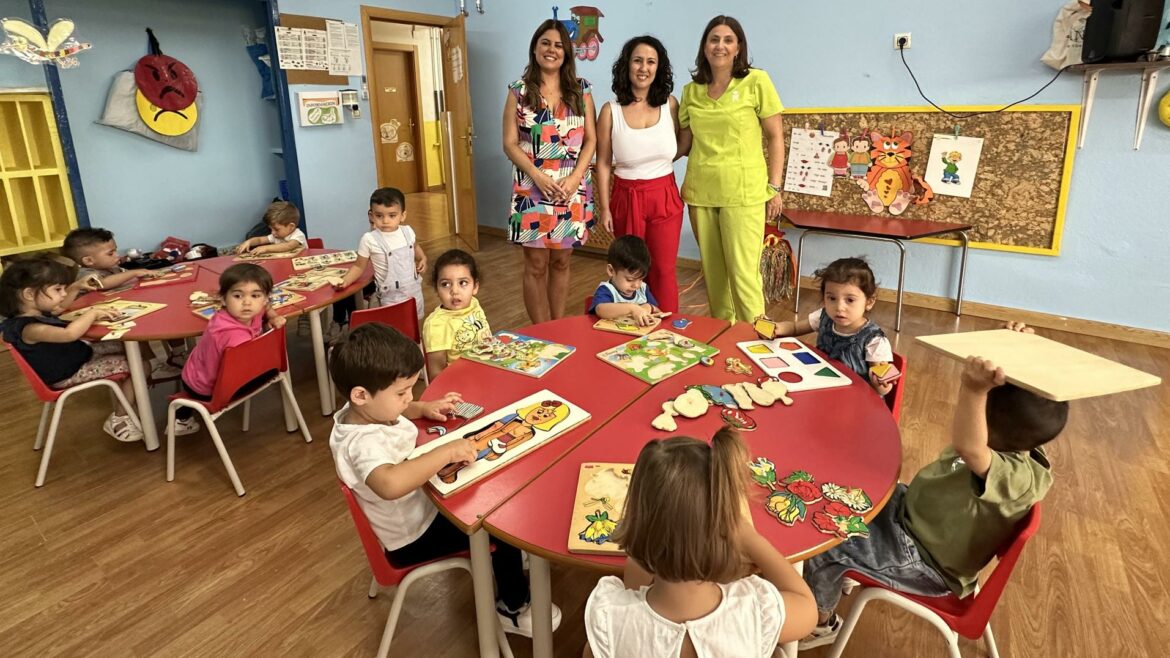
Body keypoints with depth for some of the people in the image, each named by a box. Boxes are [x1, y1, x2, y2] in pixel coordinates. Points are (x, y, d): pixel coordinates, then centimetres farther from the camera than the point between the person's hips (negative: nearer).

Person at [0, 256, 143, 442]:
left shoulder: (37, 312, 1)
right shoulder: (29, 328, -31)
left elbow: (60, 305, 24)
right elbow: (69, 334, -49)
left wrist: (77, 286, 10)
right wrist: (92, 313, -36)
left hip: (81, 355, 10)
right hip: (69, 375, -10)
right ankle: (119, 418, -1)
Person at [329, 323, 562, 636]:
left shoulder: (361, 409, -10)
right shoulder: (363, 444, -39)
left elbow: (394, 410, 16)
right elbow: (390, 484, -61)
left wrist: (424, 408, -1)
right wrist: (447, 452, -51)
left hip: (422, 500, 9)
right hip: (414, 536, -9)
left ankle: (507, 556, 38)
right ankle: (512, 607, 16)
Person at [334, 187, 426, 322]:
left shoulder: (408, 231, -5)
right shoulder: (369, 239, -17)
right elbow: (359, 266, -7)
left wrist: (423, 259, 1)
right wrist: (345, 280, -20)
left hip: (414, 288, 5)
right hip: (391, 295, -4)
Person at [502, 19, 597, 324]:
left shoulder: (581, 89, 7)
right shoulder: (519, 91, 3)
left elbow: (591, 139, 4)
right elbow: (510, 143, -1)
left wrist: (574, 178, -10)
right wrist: (538, 176, -14)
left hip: (572, 187, 2)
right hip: (532, 187, -1)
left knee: (561, 261, 9)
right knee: (536, 264, 0)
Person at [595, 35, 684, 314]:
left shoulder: (670, 105, -1)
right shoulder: (610, 111, -5)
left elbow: (682, 146, 12)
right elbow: (603, 163, -3)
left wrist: (655, 163, -2)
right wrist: (604, 208, -4)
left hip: (664, 197, 1)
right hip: (627, 198, 0)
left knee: (663, 270, 4)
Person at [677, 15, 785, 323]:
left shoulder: (756, 82, -2)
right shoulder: (691, 90, 9)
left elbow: (776, 137, 0)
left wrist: (774, 187, -4)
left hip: (743, 192, -4)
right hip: (700, 192, 4)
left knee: (743, 272, -7)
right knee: (712, 271, 11)